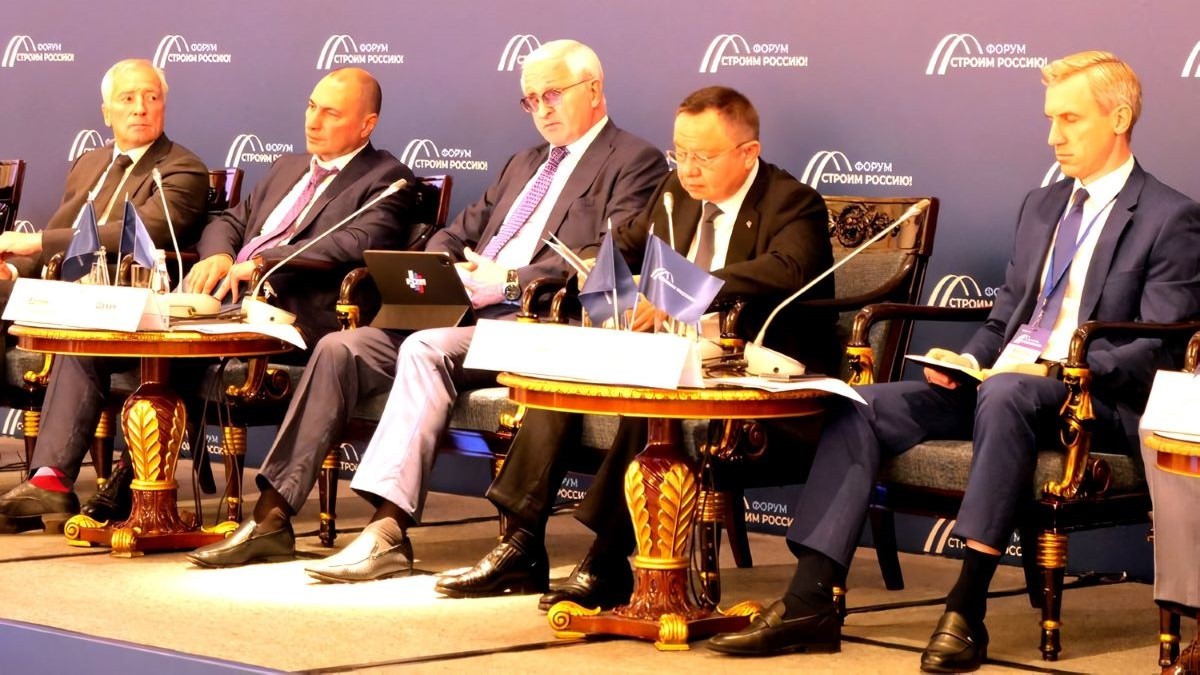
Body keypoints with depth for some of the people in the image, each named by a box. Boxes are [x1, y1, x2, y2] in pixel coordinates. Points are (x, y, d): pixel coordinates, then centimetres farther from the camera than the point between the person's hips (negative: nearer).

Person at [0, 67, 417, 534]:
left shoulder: (387, 180, 3)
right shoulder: (289, 167, 28)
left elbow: (355, 245, -15)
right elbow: (229, 222, 26)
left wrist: (260, 263, -22)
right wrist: (217, 255, 0)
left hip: (285, 314, -8)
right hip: (222, 299, 8)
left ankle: (135, 478, -20)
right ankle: (52, 479, -16)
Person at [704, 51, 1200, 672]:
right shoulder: (1041, 205, 21)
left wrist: (1052, 369, -22)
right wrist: (969, 361, 2)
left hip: (1097, 402, -7)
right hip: (998, 381, 7)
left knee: (1005, 395, -40)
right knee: (860, 408, -12)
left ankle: (966, 610, -37)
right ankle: (809, 603, -18)